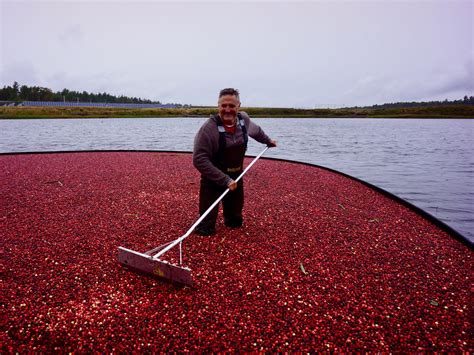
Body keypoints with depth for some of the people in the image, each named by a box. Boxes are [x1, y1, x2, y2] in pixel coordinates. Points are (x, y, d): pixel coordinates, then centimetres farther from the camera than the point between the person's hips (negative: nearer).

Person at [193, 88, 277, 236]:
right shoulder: (209, 128, -27)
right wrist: (224, 180, -31)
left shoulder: (244, 120, -8)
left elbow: (256, 130, 16)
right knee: (205, 231, -5)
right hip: (213, 179, -5)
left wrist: (268, 141, 33)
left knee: (235, 222, 22)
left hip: (236, 177, 6)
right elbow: (199, 160, -29)